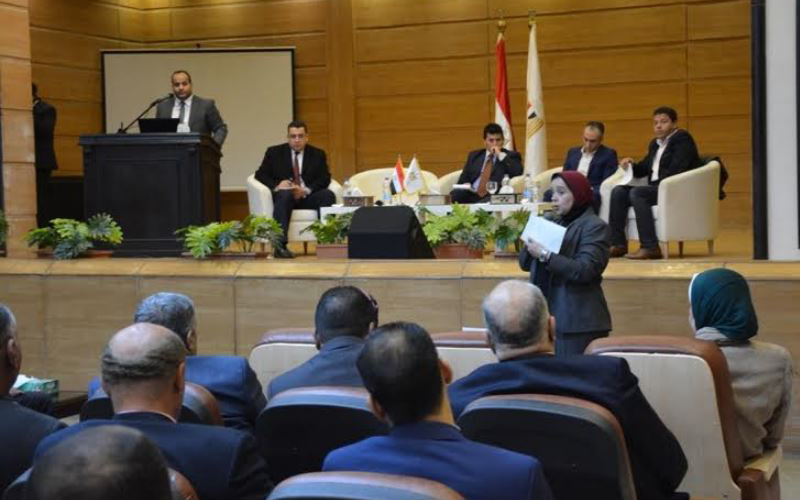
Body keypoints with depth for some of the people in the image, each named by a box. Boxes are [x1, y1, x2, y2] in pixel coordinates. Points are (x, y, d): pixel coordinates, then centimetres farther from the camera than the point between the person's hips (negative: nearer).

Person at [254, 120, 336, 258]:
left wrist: (307, 190, -18)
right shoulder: (274, 152, 9)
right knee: (284, 194, -37)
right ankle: (280, 245, -47)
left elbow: (325, 178, 2)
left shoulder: (317, 154, 12)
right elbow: (260, 174, 4)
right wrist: (276, 185, -18)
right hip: (284, 194, -2)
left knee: (328, 195, -27)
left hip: (308, 196, 2)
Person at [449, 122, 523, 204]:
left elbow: (518, 172, -7)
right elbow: (463, 179, 21)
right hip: (472, 194, 3)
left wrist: (500, 155, -6)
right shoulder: (474, 156, 23)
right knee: (455, 194, -29)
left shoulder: (510, 155, 13)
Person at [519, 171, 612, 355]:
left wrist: (545, 255, -22)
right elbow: (525, 263, 15)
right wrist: (530, 245, -5)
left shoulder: (594, 226, -6)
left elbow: (584, 269, -20)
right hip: (547, 317, 7)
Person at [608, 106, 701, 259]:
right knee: (618, 191, -6)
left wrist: (659, 183, -20)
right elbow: (644, 169, 26)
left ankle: (650, 247, -35)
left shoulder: (683, 139, -4)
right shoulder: (655, 144, 22)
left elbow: (677, 169, -17)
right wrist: (631, 165, 6)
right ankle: (618, 244, -12)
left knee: (637, 193, -30)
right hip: (655, 188, 8)